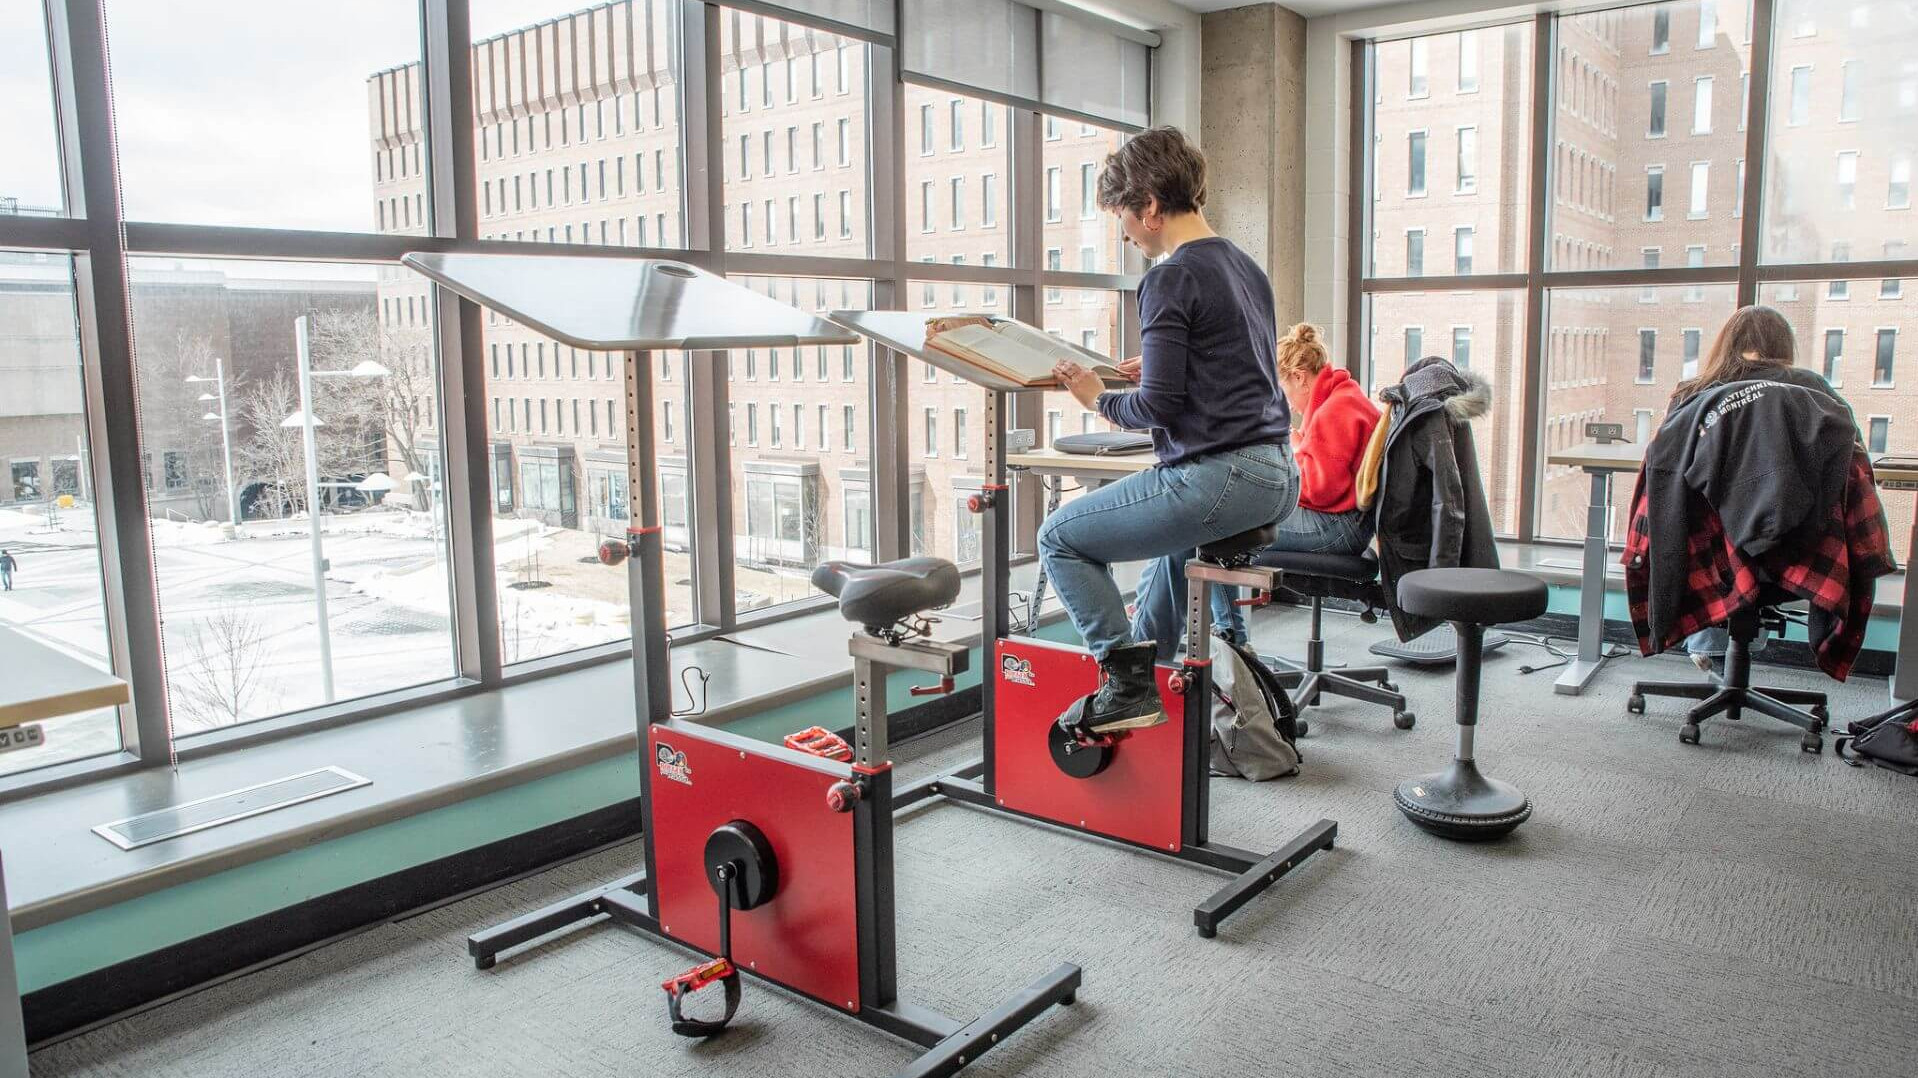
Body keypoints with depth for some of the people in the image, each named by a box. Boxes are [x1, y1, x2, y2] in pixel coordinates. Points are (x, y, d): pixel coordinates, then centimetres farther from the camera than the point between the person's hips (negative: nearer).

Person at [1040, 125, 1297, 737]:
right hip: (1279, 479, 10)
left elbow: (1158, 407, -16)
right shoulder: (1246, 267, 15)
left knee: (1061, 539, 2)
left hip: (1220, 478, -10)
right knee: (1175, 527, 39)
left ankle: (1130, 684, -2)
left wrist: (1098, 398, 1)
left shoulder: (1172, 278, -12)